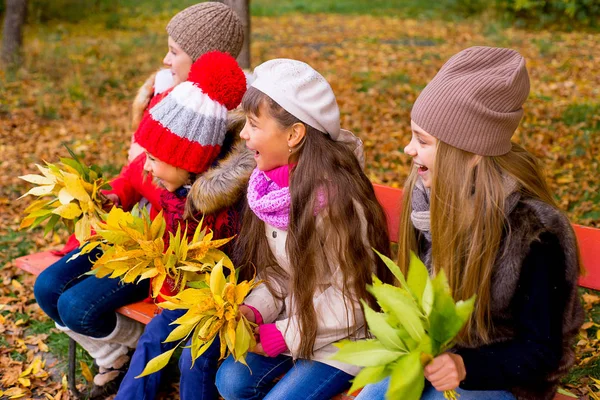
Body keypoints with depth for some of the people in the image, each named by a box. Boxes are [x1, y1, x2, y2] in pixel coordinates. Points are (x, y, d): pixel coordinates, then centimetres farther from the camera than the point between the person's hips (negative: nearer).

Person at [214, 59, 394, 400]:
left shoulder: (335, 198, -27)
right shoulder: (272, 184, -5)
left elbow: (351, 299, -20)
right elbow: (279, 272, 6)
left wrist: (284, 335, -16)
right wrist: (255, 310, -11)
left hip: (342, 336, -6)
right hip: (295, 320, 7)